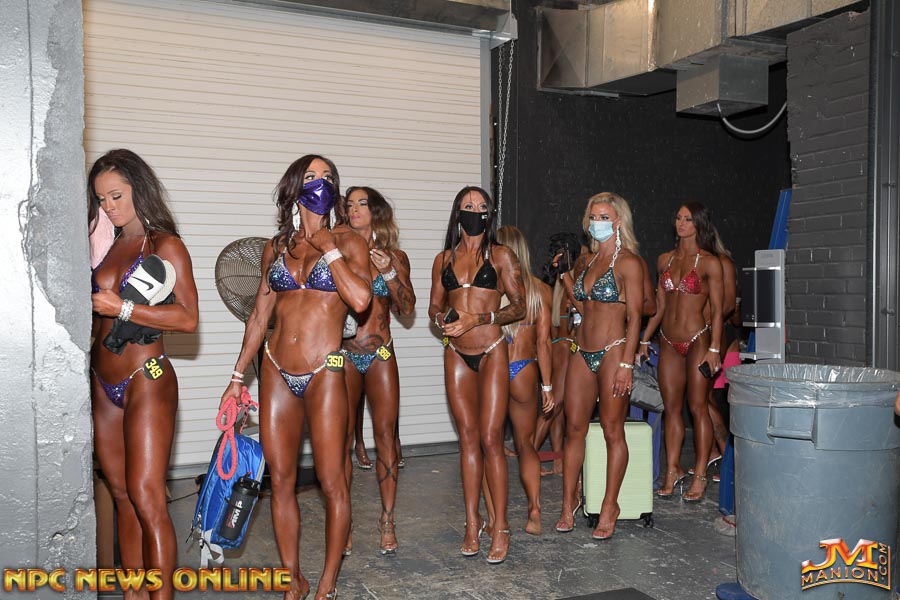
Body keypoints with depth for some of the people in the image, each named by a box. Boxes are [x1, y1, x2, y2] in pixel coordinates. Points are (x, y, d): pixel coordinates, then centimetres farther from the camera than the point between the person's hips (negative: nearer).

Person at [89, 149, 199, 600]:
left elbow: (188, 318, -14)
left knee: (146, 495, -7)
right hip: (103, 384, 7)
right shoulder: (108, 246, 13)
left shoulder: (164, 245, -5)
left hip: (146, 381, -7)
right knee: (121, 494, 10)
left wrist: (122, 308, -17)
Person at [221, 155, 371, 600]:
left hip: (323, 374, -4)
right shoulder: (277, 246, 10)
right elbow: (259, 316, 14)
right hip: (276, 371, 4)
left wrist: (327, 246, -11)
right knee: (280, 480, 8)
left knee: (331, 482, -1)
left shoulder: (348, 242, 0)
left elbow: (360, 300, -18)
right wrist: (238, 376, 14)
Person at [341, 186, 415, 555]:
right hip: (343, 353, 0)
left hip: (380, 355, 1)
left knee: (386, 435, 0)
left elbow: (407, 308, 3)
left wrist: (390, 273, -10)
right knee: (342, 438, 1)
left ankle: (387, 521, 9)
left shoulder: (394, 257, 8)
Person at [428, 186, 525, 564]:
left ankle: (500, 526, 3)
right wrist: (444, 318, -6)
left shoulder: (501, 256, 2)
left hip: (491, 352, -3)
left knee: (490, 439, -7)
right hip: (456, 354, 4)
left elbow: (519, 306, -3)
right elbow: (434, 306, 17)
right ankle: (472, 521, 14)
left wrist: (478, 318, -15)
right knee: (468, 438, 6)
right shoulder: (444, 259, 12)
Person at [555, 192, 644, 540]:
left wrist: (626, 364, -17)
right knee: (574, 428, 8)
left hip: (613, 351, -6)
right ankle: (569, 502, 17)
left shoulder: (628, 262, -6)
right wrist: (565, 277, 11)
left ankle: (609, 505, 14)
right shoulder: (585, 261, 14)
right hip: (582, 351, 6)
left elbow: (634, 317, -10)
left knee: (612, 430, 2)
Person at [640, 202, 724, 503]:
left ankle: (699, 476, 7)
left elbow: (717, 310, -6)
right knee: (671, 408, 8)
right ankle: (673, 470, 17)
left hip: (697, 340, -5)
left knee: (698, 407, -1)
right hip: (669, 342, 5)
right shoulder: (665, 260, 10)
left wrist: (714, 349, -13)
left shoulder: (709, 263, -5)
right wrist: (644, 340, 13)